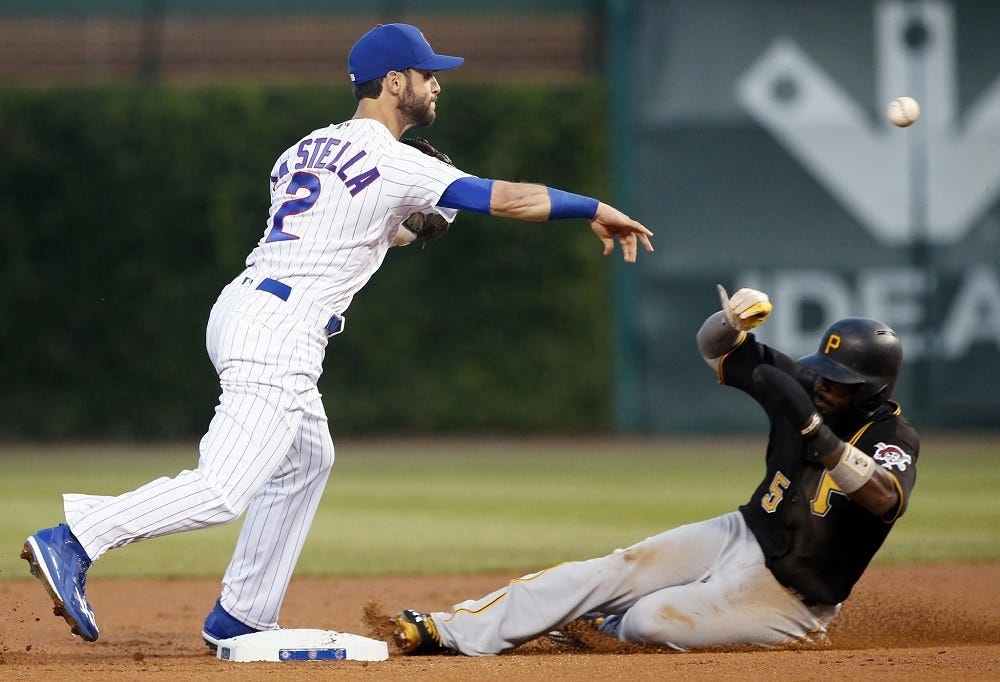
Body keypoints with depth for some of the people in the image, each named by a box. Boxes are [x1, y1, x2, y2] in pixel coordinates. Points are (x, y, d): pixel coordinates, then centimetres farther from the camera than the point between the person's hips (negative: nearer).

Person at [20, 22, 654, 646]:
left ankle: (240, 618, 20)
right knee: (224, 489, -14)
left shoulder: (308, 149, 18)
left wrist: (393, 230, 28)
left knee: (308, 458, 22)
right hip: (280, 331, -10)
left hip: (241, 308, 10)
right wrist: (596, 209, -2)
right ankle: (73, 543, -21)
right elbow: (508, 197, -11)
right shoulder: (395, 164, -7)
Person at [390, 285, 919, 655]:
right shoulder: (807, 389, -2)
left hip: (789, 596, -6)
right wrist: (732, 320, -21)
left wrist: (813, 428, -50)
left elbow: (886, 497, -44)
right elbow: (716, 349, 4)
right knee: (609, 573, -10)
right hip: (743, 535, 6)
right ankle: (448, 631, -12)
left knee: (651, 622, -19)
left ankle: (599, 625, 18)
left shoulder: (893, 441, -20)